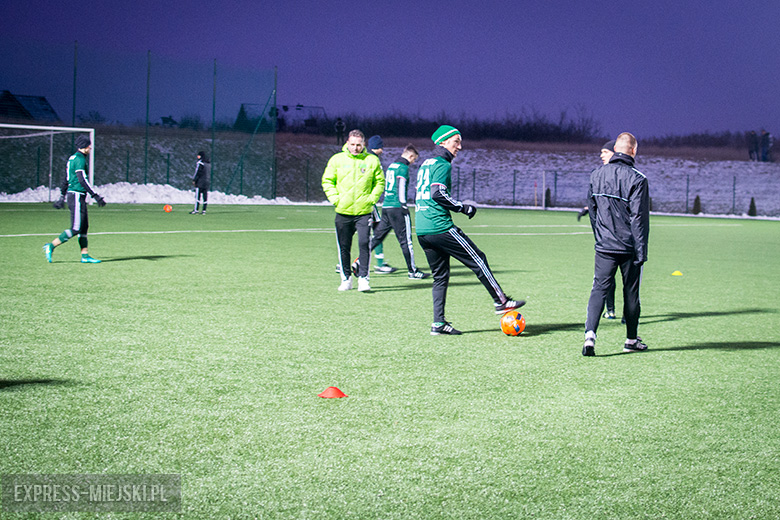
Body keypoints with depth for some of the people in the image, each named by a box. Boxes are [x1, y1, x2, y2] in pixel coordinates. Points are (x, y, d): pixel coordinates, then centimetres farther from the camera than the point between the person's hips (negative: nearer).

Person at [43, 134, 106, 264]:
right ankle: (51, 246, -6)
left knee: (84, 227, 10)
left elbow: (66, 180, 21)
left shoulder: (73, 158, 16)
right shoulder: (80, 159, -14)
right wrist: (96, 196, -23)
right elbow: (83, 180, -22)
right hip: (77, 196, -10)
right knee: (76, 228, -9)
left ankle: (85, 255, 12)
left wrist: (62, 197, 26)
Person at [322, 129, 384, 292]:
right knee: (344, 247, 6)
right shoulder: (337, 159, 3)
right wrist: (334, 198, -3)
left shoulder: (372, 160, 4)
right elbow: (327, 181, 10)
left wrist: (372, 198, -1)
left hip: (364, 212, -1)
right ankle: (346, 278, 18)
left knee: (364, 243, -12)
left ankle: (363, 278, -4)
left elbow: (380, 181, 13)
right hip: (343, 212, 1)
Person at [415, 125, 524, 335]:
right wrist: (464, 208, -8)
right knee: (478, 260, 2)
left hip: (421, 230, 9)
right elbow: (438, 193, -18)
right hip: (441, 227, -9)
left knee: (440, 276, 12)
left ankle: (438, 323, 6)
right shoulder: (442, 165, -7)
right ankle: (501, 302, 8)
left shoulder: (425, 164, 20)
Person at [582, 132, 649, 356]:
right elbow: (639, 218, -13)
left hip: (604, 246, 3)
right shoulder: (637, 179, -12)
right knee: (631, 292, 10)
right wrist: (641, 252, -10)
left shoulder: (596, 175, 3)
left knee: (599, 289, 2)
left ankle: (590, 335, -17)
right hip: (629, 247, -3)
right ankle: (631, 340, 22)